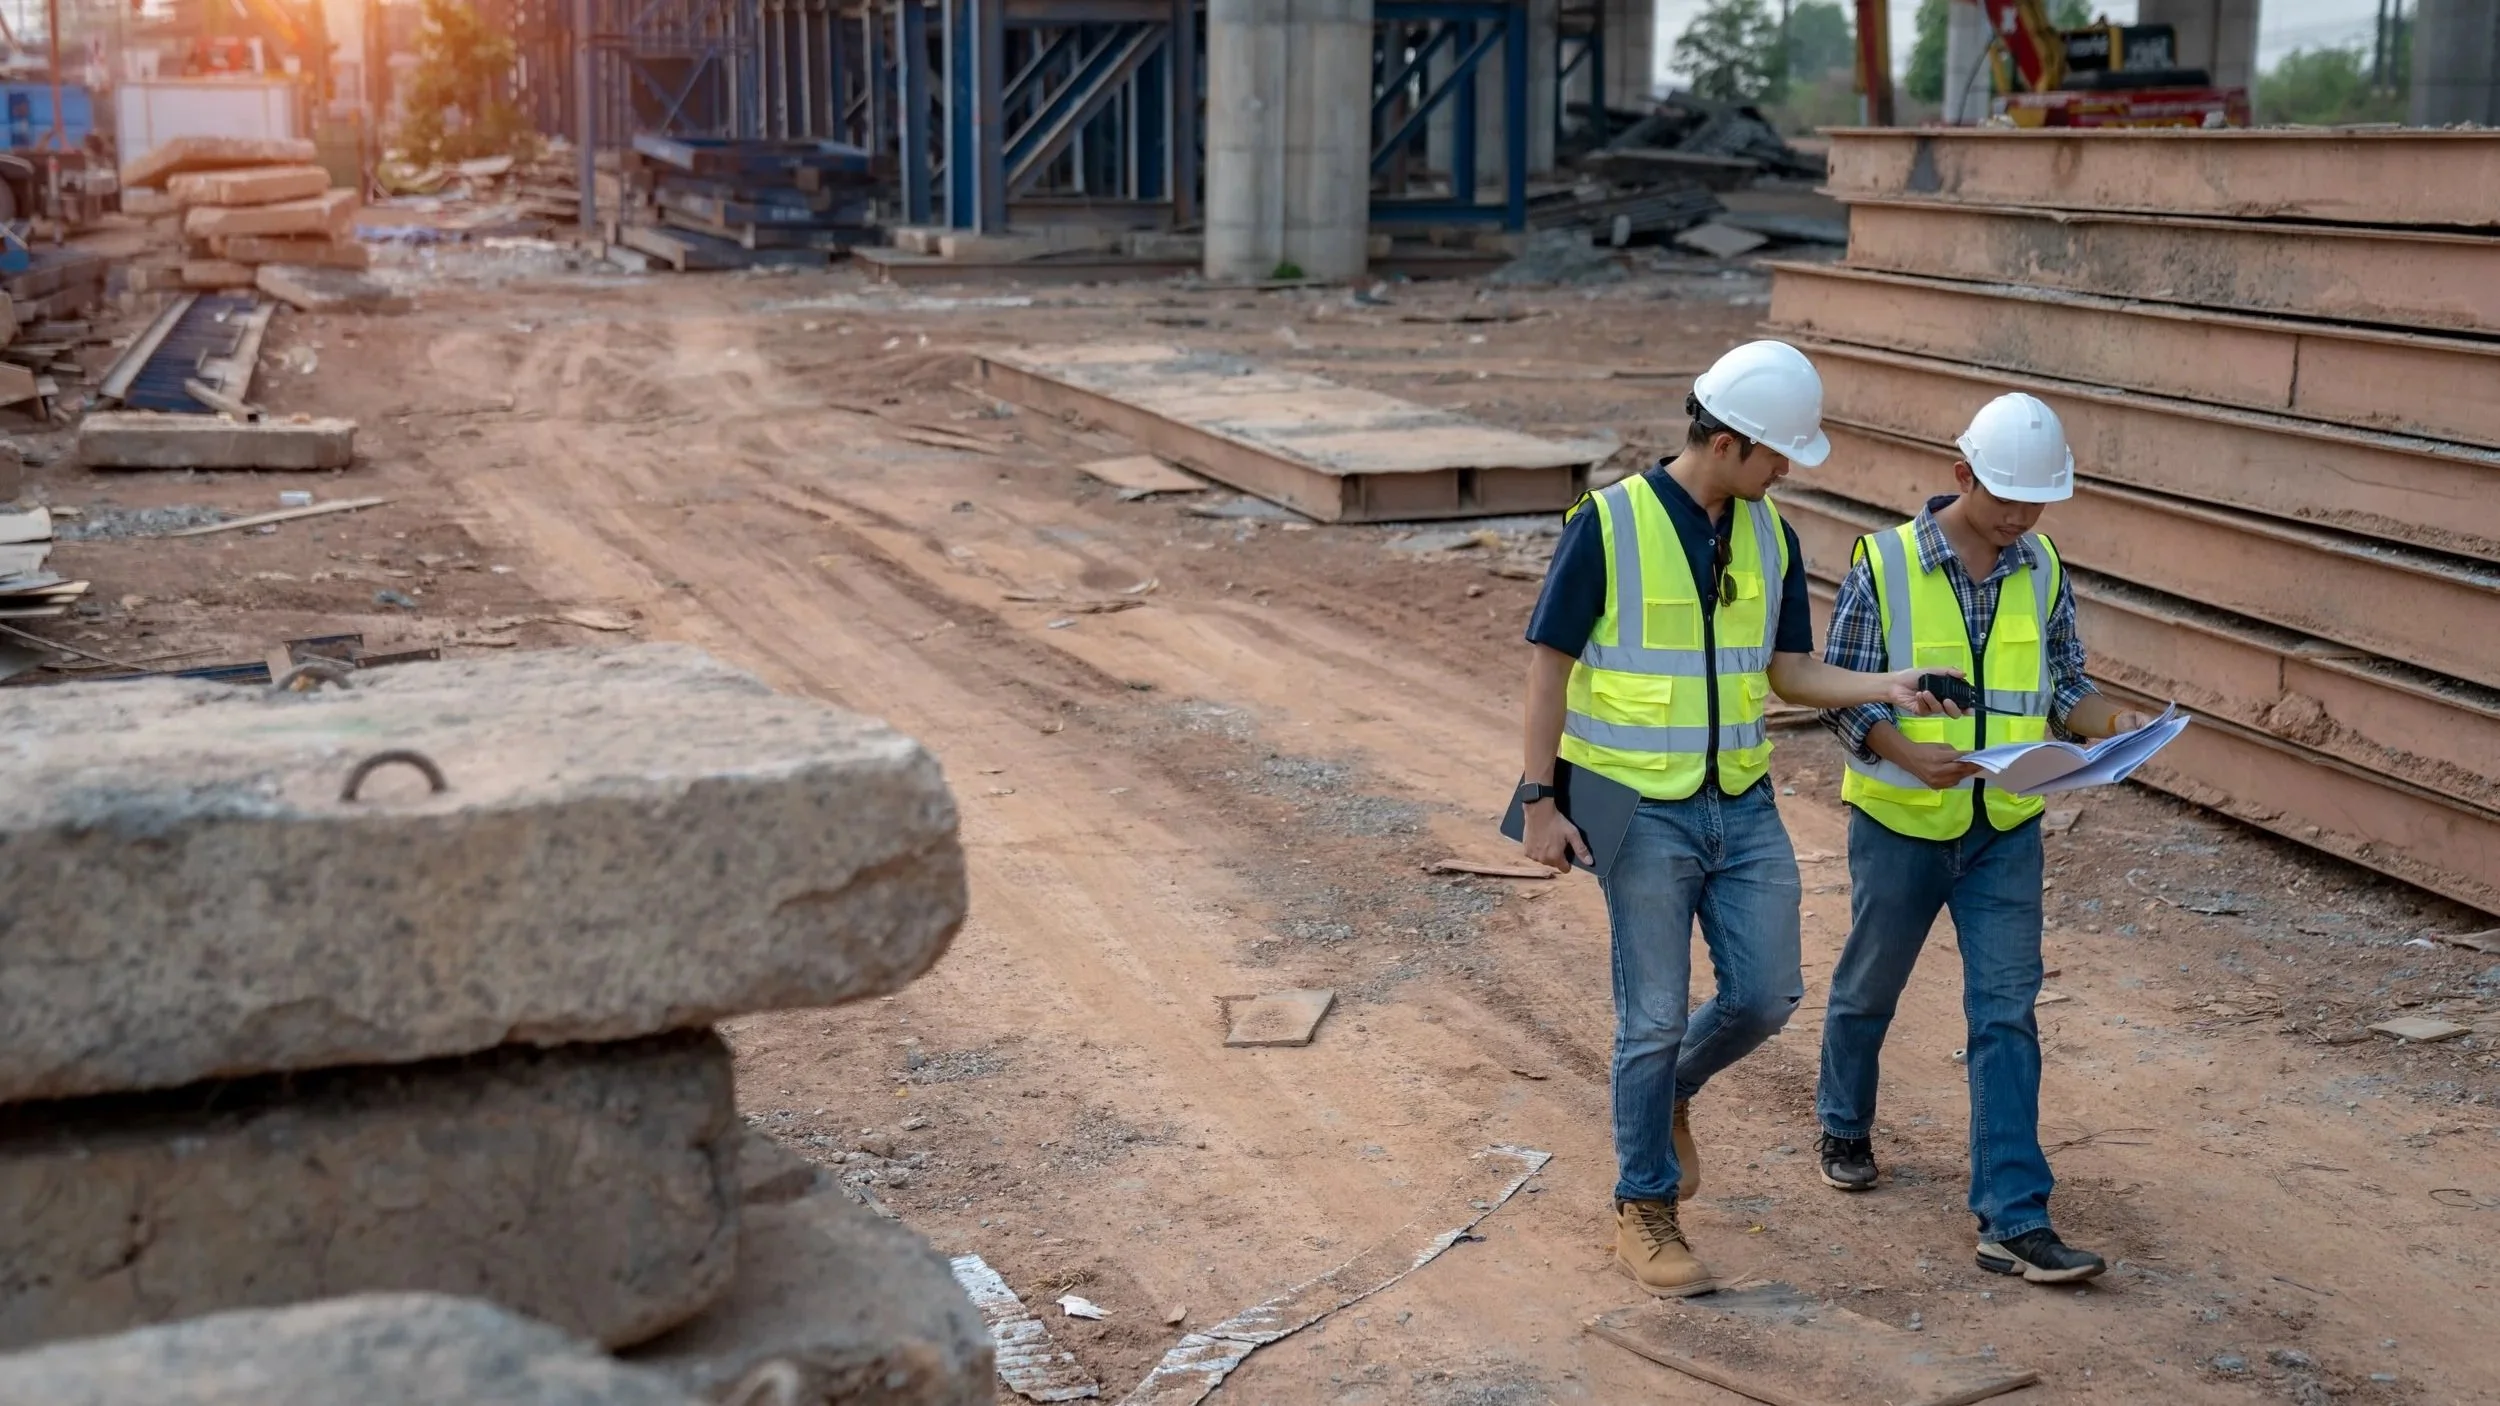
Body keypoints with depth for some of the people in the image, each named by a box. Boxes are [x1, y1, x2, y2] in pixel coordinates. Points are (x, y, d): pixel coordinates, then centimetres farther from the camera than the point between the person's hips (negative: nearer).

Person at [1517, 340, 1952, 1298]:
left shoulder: (1770, 537, 6)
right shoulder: (1607, 526, -12)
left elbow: (1793, 673, 8)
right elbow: (1548, 664, -10)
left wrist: (1884, 686, -10)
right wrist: (1539, 800, -13)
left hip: (1742, 806, 5)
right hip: (1643, 812, -5)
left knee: (1766, 996, 4)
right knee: (1655, 1017, 1)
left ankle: (1669, 1093, 34)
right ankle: (1643, 1212, 16)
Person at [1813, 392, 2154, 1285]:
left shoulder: (2041, 570, 0)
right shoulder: (1886, 564, -12)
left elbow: (2062, 681, 9)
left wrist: (2104, 720, -13)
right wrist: (1910, 755, -27)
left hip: (2005, 832, 2)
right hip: (1901, 821, -2)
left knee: (2006, 1015, -4)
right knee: (1869, 988, 17)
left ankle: (2012, 1220, -4)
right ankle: (1845, 1128, 44)